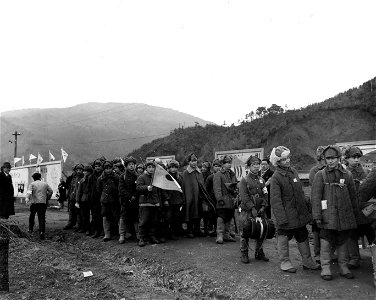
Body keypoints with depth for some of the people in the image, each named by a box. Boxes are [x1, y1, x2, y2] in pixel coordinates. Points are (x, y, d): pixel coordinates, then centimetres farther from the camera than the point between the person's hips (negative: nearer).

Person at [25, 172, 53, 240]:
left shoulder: (32, 184, 4)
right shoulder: (45, 184, 13)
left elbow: (29, 192, -13)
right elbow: (51, 191, 12)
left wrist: (27, 198, -25)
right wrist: (47, 198, 23)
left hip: (34, 202, -1)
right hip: (43, 203, 1)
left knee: (32, 215, 23)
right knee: (42, 217, 0)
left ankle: (30, 229, 33)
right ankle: (42, 231, -16)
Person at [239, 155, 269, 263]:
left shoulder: (262, 180, 13)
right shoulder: (244, 180, -3)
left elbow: (265, 195, 9)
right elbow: (244, 197, -11)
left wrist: (263, 206, -5)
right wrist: (252, 208, -18)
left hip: (260, 211, 5)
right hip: (247, 211, -5)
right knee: (245, 233, 0)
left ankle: (259, 253, 26)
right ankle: (244, 254, 14)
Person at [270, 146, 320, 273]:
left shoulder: (293, 171, 7)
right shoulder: (276, 177, -16)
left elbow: (301, 192, 16)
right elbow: (275, 200, -18)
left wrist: (306, 209, 16)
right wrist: (281, 218, -21)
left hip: (299, 213, 7)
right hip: (285, 214, -7)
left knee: (303, 236, 15)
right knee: (283, 237, 6)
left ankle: (307, 261, 28)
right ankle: (285, 262, 21)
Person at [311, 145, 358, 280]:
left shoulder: (347, 175, 7)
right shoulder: (320, 175, -2)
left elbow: (353, 196, 14)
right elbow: (315, 196, -5)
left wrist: (354, 213, 14)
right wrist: (317, 215, -11)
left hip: (345, 215, 3)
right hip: (328, 215, -3)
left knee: (343, 242, 12)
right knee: (326, 242, -2)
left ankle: (343, 267, 26)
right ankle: (325, 268, 11)